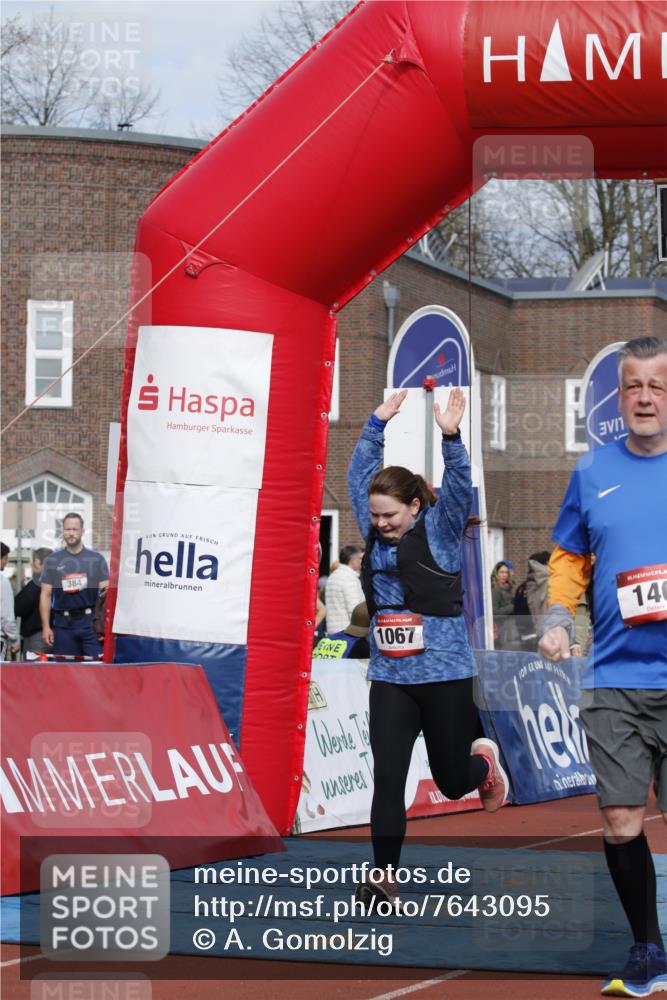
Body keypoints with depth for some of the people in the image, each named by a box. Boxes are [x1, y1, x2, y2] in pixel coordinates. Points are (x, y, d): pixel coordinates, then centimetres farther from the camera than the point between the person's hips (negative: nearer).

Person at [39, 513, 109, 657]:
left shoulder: (96, 559, 5)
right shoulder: (52, 560, 8)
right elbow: (46, 595, 7)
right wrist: (46, 627, 0)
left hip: (90, 621, -1)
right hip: (64, 623, 1)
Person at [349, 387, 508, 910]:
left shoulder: (441, 529, -4)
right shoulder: (376, 533, 7)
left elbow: (459, 487, -19)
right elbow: (361, 475, 13)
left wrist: (451, 436, -30)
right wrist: (378, 424, 8)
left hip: (445, 675, -3)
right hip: (389, 678, 3)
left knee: (453, 782, 8)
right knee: (388, 776, -6)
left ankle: (483, 761, 43)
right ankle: (385, 875, -4)